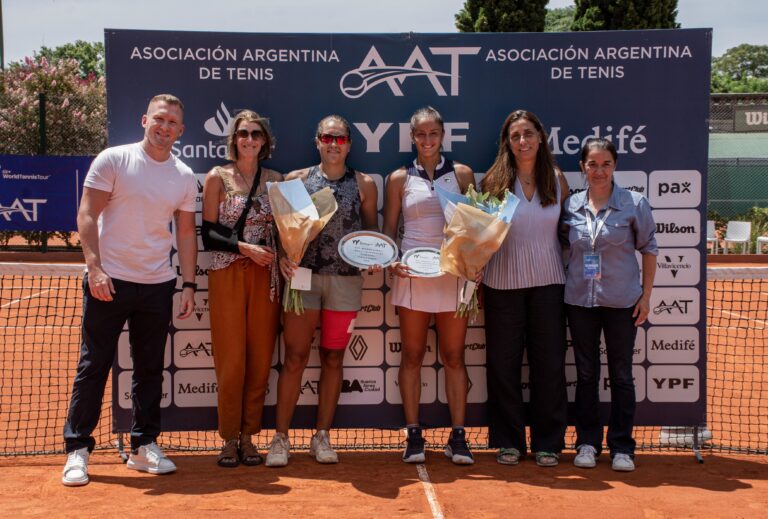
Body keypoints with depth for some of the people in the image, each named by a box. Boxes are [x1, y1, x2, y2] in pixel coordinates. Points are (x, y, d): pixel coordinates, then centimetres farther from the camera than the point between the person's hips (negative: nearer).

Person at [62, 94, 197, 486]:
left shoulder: (185, 177, 7)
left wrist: (189, 285, 5)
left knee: (151, 369, 9)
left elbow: (186, 232, 11)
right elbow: (87, 214, -6)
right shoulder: (113, 160, -3)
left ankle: (143, 446, 21)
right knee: (93, 367, 1)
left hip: (158, 285, 4)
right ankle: (77, 449, 12)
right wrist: (95, 267, -16)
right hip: (108, 281, -4)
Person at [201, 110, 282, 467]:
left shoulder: (275, 180, 10)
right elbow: (208, 235, -1)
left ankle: (248, 437, 15)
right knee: (231, 361, -1)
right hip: (227, 276, -3)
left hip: (265, 277, 3)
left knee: (260, 360, 4)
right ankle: (229, 439, 11)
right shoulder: (218, 178, 2)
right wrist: (246, 247, -14)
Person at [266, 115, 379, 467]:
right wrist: (282, 256, -12)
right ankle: (281, 437, 8)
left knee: (333, 359, 8)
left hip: (347, 280, 1)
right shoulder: (297, 180, 5)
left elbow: (373, 233, 12)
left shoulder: (364, 184, 7)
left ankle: (322, 437, 18)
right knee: (295, 357, -1)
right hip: (303, 276, -1)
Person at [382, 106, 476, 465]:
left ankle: (458, 437, 10)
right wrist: (390, 260, -10)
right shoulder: (400, 178, 7)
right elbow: (388, 229, 8)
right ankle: (413, 436, 12)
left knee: (454, 356, 4)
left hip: (454, 273, 0)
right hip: (412, 274, 0)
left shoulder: (462, 174, 7)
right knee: (412, 356, 4)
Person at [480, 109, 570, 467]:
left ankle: (548, 442, 19)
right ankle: (508, 441, 19)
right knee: (503, 364, 5)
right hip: (503, 283, -1)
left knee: (549, 364, 5)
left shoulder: (557, 179, 4)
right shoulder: (495, 180, -1)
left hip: (548, 282, 1)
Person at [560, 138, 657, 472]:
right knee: (586, 374, 10)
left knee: (621, 375, 6)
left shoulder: (635, 204, -5)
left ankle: (622, 447, 16)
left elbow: (649, 248, 1)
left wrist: (646, 295, -3)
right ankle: (587, 442, 21)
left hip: (622, 302, -2)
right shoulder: (571, 206, 2)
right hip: (580, 300, 2)